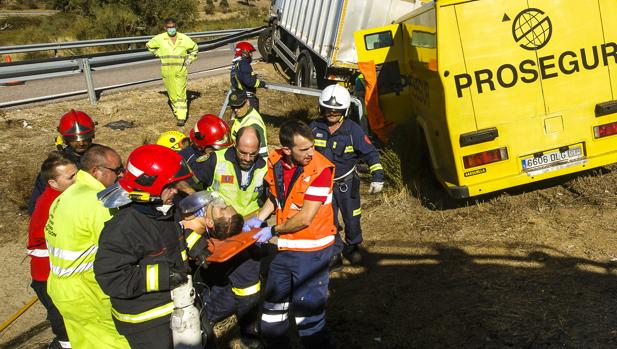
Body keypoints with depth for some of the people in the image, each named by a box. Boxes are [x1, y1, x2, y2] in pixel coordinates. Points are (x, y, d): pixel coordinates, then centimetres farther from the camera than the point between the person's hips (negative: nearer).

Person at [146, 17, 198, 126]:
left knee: (181, 94, -8)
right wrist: (159, 54, 8)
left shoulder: (184, 39, 0)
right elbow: (149, 45, 17)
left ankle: (181, 117, -10)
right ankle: (177, 111, 27)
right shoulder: (160, 39, -1)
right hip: (167, 71, 1)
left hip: (181, 71, -1)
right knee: (172, 93, 8)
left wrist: (189, 59, 6)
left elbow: (195, 48, 17)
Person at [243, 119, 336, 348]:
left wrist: (273, 231, -12)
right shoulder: (275, 161, -6)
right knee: (273, 303, 23)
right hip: (284, 247, 7)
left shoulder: (320, 169, -23)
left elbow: (305, 218, -23)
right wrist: (259, 218, -1)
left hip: (312, 250, -7)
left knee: (307, 312, -1)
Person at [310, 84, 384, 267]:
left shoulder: (353, 130, -14)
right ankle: (335, 254, 23)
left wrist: (377, 177, -19)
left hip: (347, 183, -1)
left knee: (352, 219, 12)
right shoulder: (315, 128, -8)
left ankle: (352, 247, 39)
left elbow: (371, 153, -11)